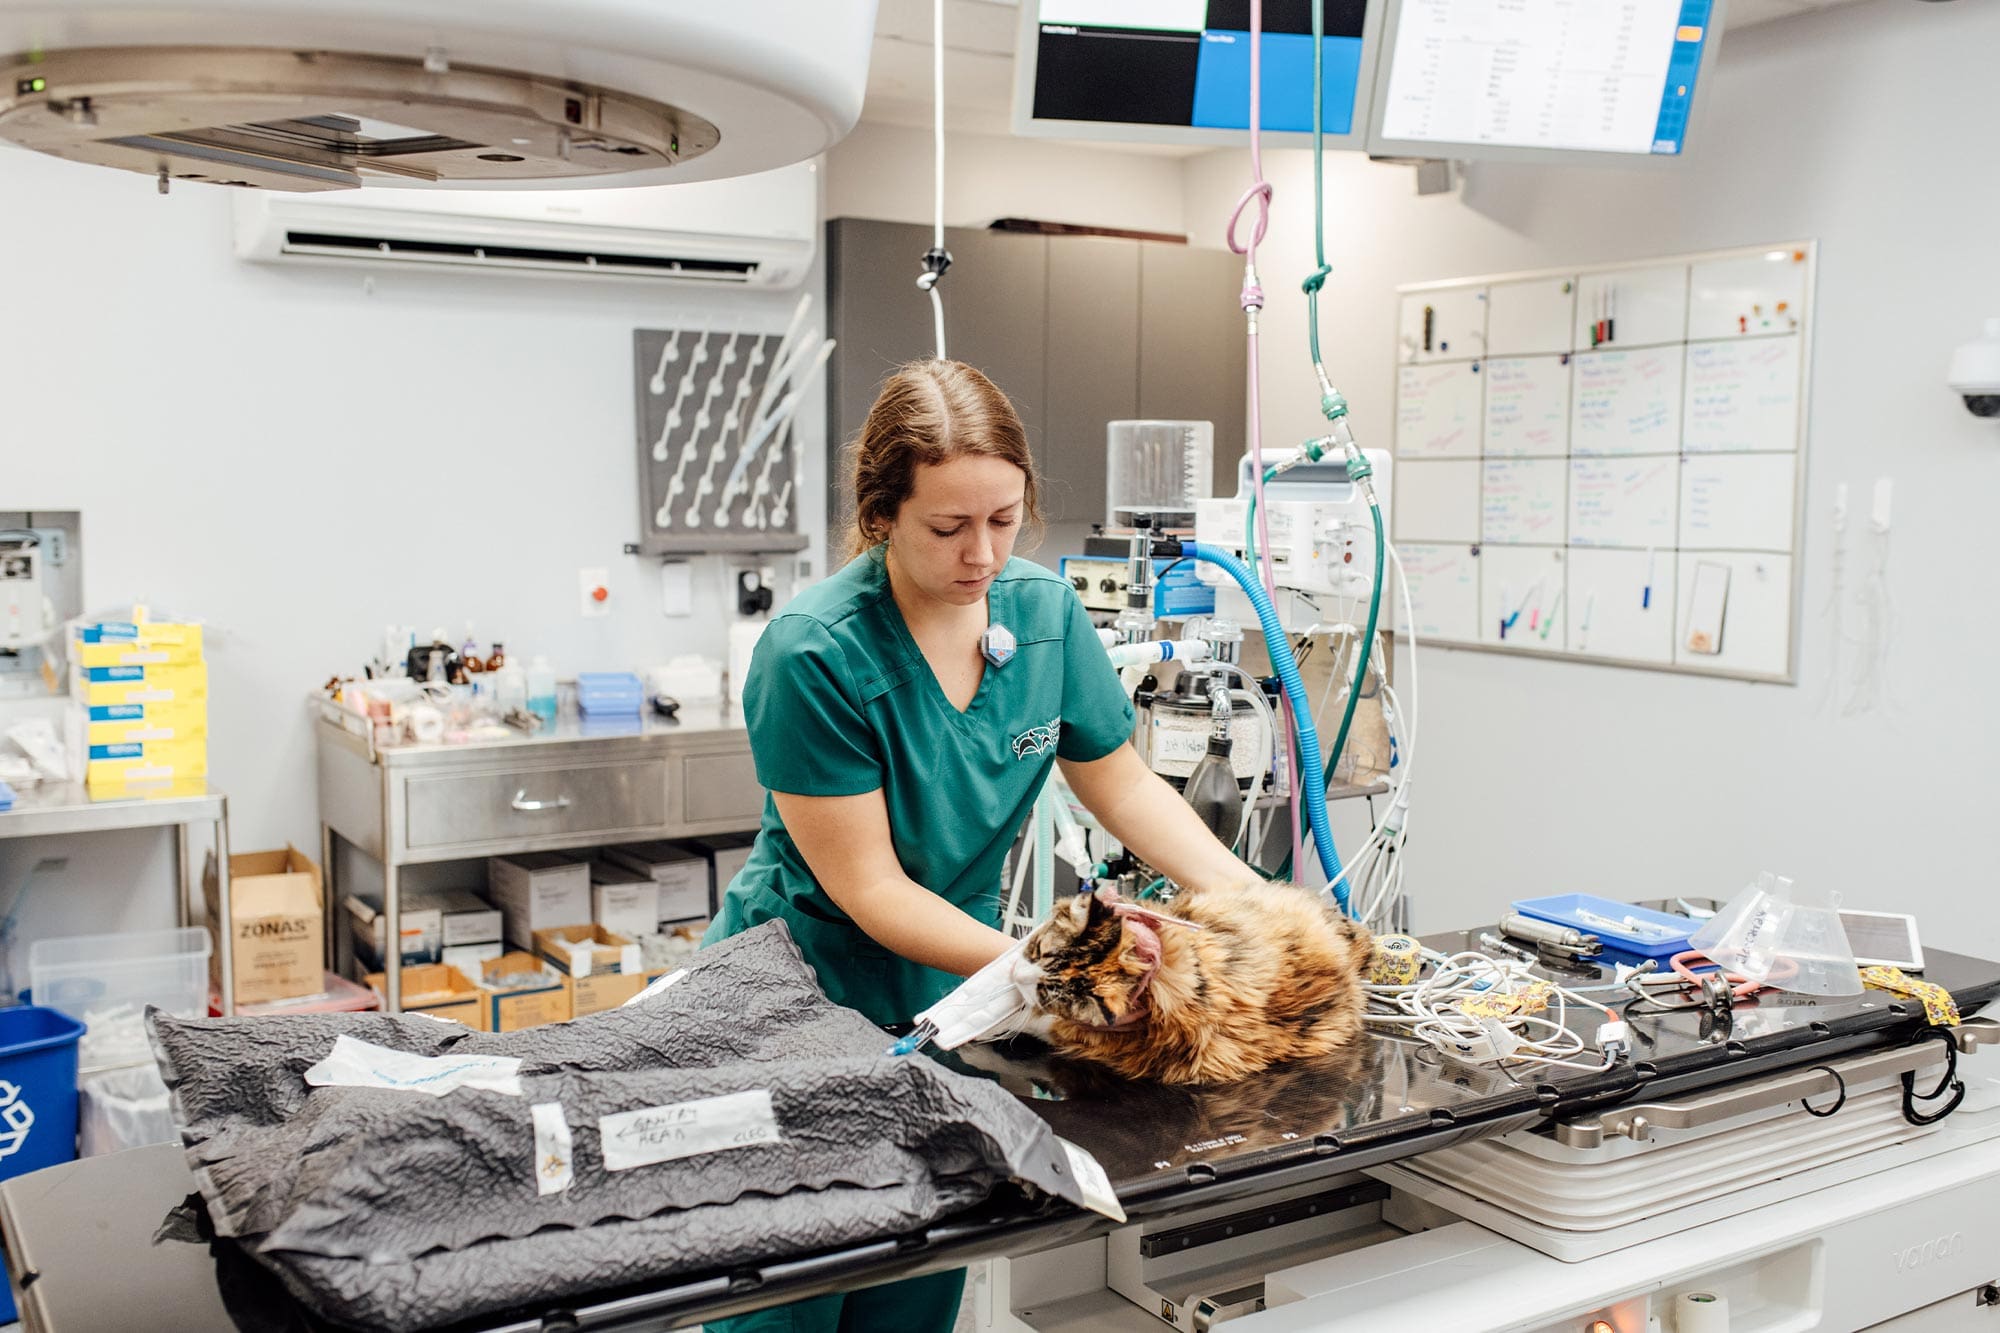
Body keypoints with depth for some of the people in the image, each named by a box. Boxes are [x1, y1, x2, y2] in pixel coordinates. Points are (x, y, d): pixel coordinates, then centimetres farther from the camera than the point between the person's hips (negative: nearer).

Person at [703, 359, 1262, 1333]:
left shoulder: (1044, 610, -6)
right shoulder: (814, 654, -23)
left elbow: (1125, 786, 4)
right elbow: (869, 889, -21)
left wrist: (1254, 901, -8)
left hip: (949, 999, 5)